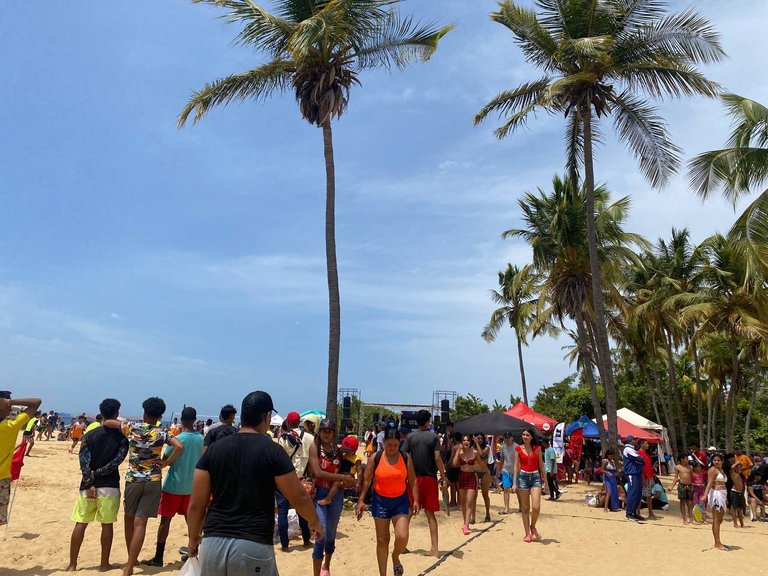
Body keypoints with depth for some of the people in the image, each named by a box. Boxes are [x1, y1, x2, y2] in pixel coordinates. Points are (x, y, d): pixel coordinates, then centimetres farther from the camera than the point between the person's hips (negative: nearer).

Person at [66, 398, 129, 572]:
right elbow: (116, 461, -14)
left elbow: (83, 460, -8)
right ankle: (104, 564, 14)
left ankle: (72, 564, 15)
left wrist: (89, 483, -8)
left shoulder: (90, 435, 0)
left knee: (80, 524, 10)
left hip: (88, 485, 2)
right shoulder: (122, 437, -4)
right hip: (109, 486, -2)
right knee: (107, 525, 7)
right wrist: (96, 474, -6)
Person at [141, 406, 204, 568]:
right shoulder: (200, 439, -1)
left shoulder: (177, 439, -16)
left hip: (173, 486, -4)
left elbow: (165, 461, -7)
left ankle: (158, 557, 7)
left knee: (165, 520, 4)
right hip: (191, 486, 5)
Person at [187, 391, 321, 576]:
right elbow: (299, 497, 0)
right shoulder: (272, 450, -5)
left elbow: (196, 503, 5)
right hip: (254, 547, -3)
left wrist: (194, 538, 21)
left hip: (212, 544, 4)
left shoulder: (214, 449, 4)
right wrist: (314, 522, 18)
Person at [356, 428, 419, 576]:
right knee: (382, 540, 7)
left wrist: (416, 500, -2)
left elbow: (412, 480, 3)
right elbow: (366, 480, -2)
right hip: (380, 501, 0)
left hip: (400, 501, 0)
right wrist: (361, 500, -6)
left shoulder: (406, 458, -4)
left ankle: (395, 557, 21)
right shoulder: (376, 458, -7)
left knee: (402, 537, -13)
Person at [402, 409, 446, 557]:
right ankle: (434, 548, 4)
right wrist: (444, 478, -3)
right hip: (430, 478, 0)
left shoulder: (411, 437, 0)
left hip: (414, 478, 0)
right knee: (430, 514, 7)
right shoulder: (434, 437, -3)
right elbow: (437, 458, -9)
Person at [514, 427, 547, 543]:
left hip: (535, 477, 0)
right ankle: (528, 534, 14)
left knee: (536, 507, -11)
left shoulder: (537, 448, 2)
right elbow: (516, 466, 3)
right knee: (525, 508, 4)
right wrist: (514, 482, -2)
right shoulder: (518, 448, 2)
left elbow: (541, 465, 6)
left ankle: (533, 526, 16)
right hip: (523, 477, 0)